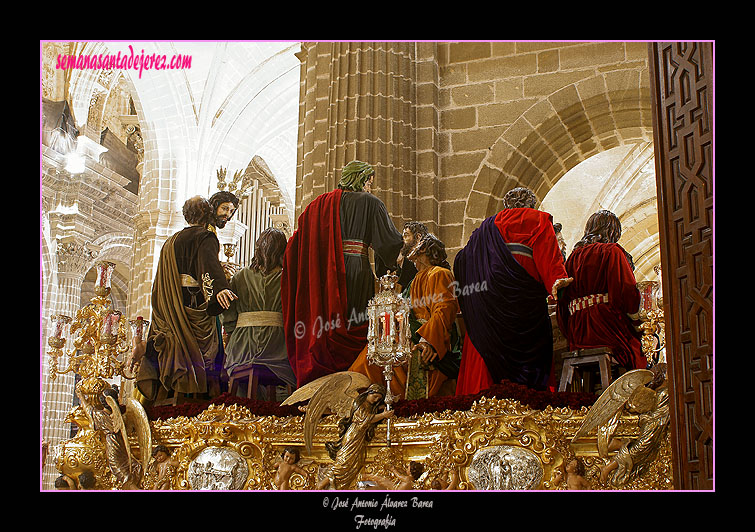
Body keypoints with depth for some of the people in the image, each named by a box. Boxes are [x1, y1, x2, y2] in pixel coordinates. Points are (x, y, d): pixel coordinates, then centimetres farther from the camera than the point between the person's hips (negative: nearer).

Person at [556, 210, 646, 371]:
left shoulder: (573, 257, 17)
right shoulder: (612, 251, 1)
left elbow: (563, 299, 15)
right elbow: (628, 290, -8)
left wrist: (570, 335, 18)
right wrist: (635, 318, 7)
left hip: (578, 336, 6)